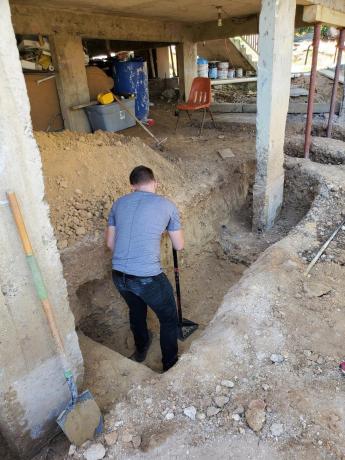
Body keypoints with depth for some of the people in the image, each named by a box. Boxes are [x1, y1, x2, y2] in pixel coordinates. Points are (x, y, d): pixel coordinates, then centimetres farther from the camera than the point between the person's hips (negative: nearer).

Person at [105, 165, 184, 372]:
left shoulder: (119, 203, 7)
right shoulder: (167, 205, -3)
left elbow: (110, 243, 13)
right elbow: (179, 246, 4)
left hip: (119, 275, 5)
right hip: (148, 277, -5)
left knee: (136, 310, 33)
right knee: (169, 318, 21)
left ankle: (141, 350, 56)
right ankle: (170, 365, 36)